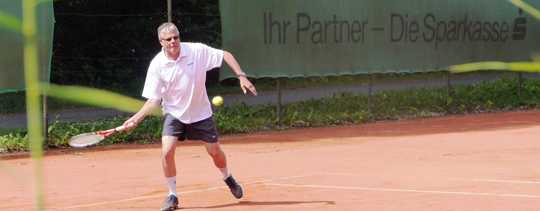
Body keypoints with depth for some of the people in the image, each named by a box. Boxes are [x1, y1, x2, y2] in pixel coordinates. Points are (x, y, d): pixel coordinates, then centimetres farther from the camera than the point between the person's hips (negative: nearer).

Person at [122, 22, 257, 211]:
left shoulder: (197, 51, -17)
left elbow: (226, 55, -5)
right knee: (167, 151, -19)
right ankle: (172, 195, -1)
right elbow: (154, 100, -11)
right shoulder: (157, 65, -16)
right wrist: (136, 118, -22)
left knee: (215, 151, 8)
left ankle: (228, 178, 42)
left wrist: (241, 76, -15)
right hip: (174, 114, -1)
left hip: (200, 112, 1)